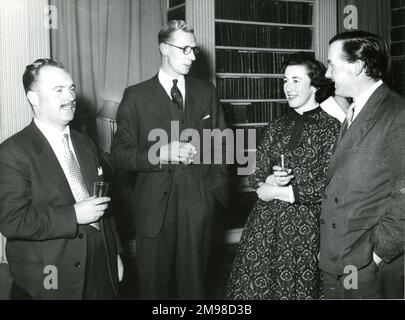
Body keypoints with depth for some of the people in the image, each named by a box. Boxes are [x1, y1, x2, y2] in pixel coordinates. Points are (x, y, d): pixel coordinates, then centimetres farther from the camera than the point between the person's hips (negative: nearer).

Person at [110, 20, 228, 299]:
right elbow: (120, 153, -2)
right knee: (155, 286, 8)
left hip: (199, 205, 2)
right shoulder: (136, 96, 0)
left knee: (194, 285, 9)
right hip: (154, 207, -1)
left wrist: (218, 187, 3)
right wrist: (159, 154, -17)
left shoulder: (207, 92, 9)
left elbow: (220, 143, 13)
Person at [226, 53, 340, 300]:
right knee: (252, 285, 5)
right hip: (266, 221, 5)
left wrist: (278, 192, -9)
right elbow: (257, 175, 12)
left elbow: (329, 184, -12)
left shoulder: (331, 127, -6)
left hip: (305, 224, -4)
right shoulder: (278, 126, 10)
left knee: (295, 288, 5)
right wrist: (270, 180, -11)